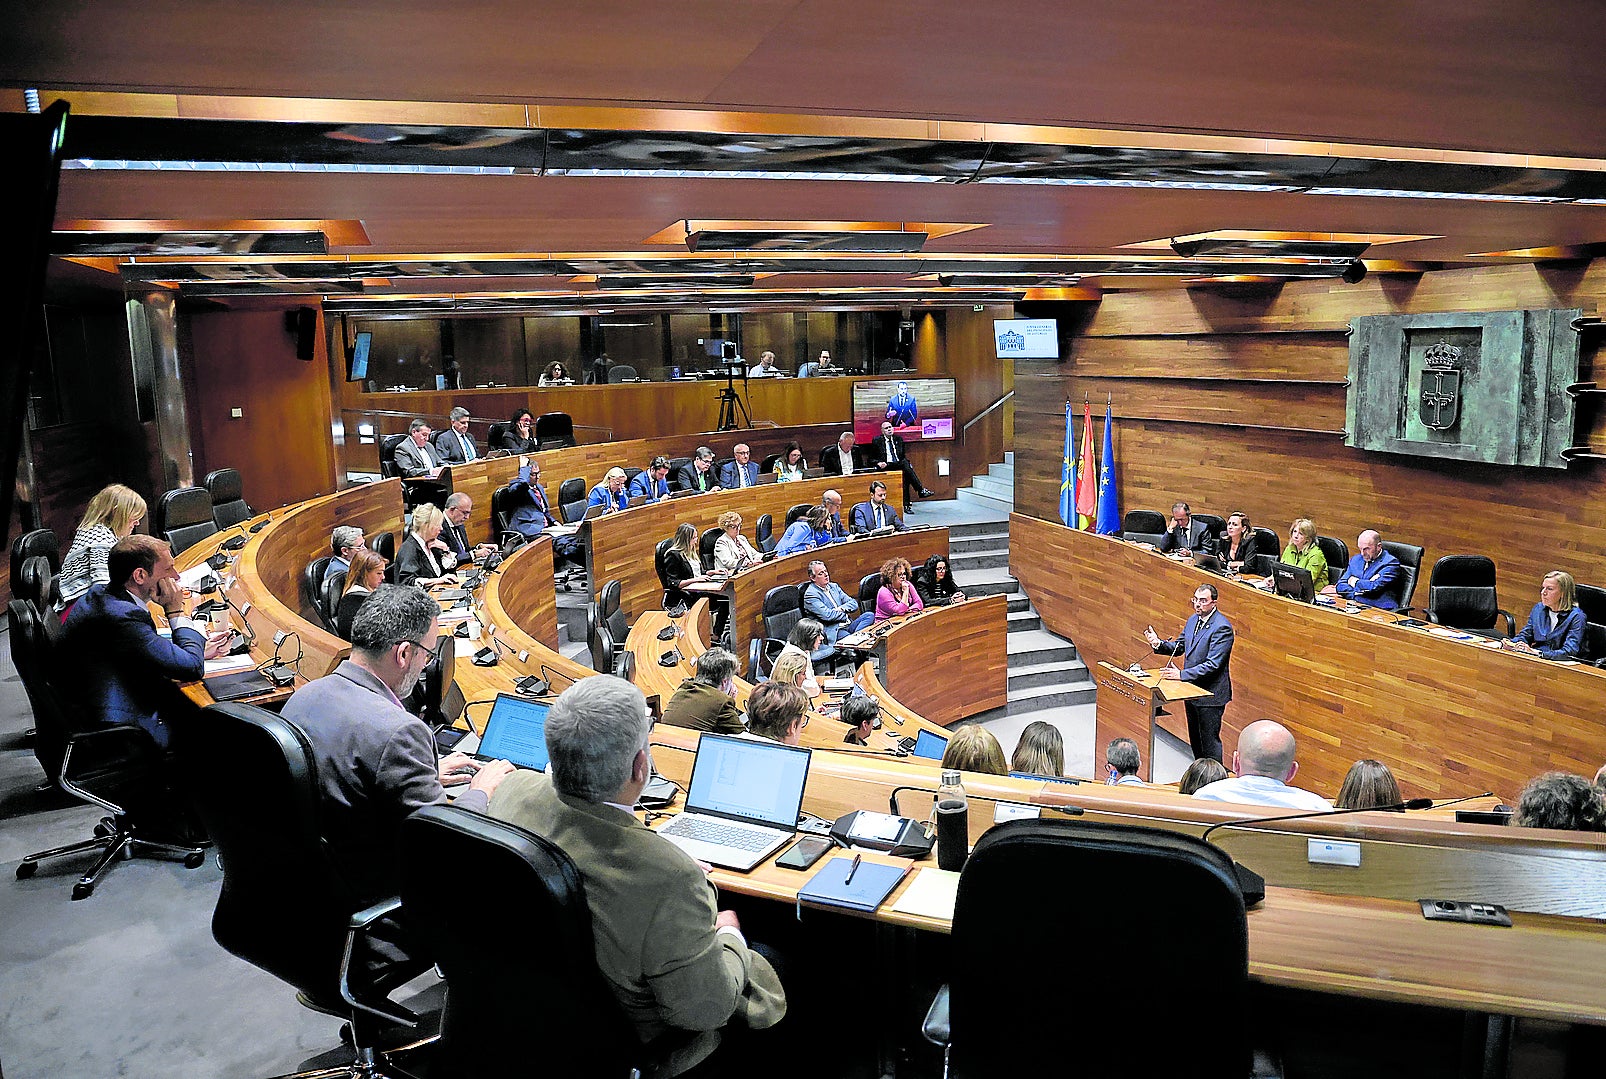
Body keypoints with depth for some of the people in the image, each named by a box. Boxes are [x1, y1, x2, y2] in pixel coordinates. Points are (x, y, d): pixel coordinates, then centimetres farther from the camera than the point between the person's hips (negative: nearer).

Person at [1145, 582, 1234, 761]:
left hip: (1210, 694, -9)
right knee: (1195, 739, 20)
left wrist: (1182, 674, -29)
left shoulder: (1222, 627, -21)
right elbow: (1179, 646, 15)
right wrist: (1159, 644, -5)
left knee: (1209, 740, 0)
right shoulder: (1193, 619, 6)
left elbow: (1212, 664, -25)